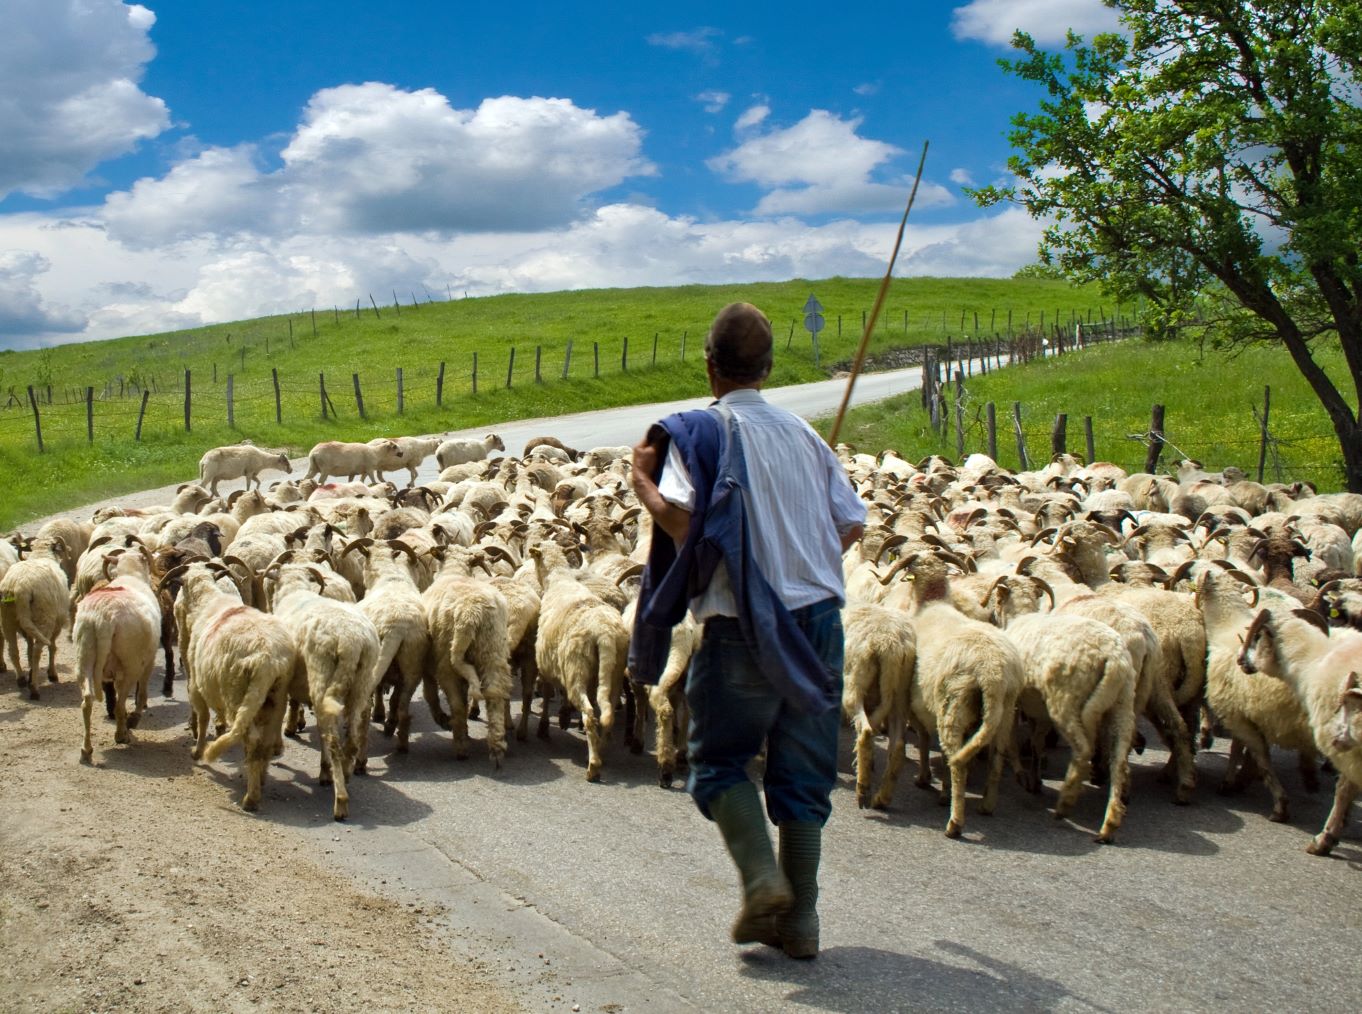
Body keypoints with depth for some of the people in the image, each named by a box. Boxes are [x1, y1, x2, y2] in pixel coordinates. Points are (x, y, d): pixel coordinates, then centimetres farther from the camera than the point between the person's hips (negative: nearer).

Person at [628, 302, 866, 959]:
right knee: (803, 771, 11)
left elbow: (682, 519, -21)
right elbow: (851, 527, 11)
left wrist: (642, 478, -2)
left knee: (719, 758, 12)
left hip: (746, 625, -4)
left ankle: (762, 878, -7)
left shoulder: (700, 430, -6)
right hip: (819, 618, 5)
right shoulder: (802, 431, 10)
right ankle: (800, 918, 12)